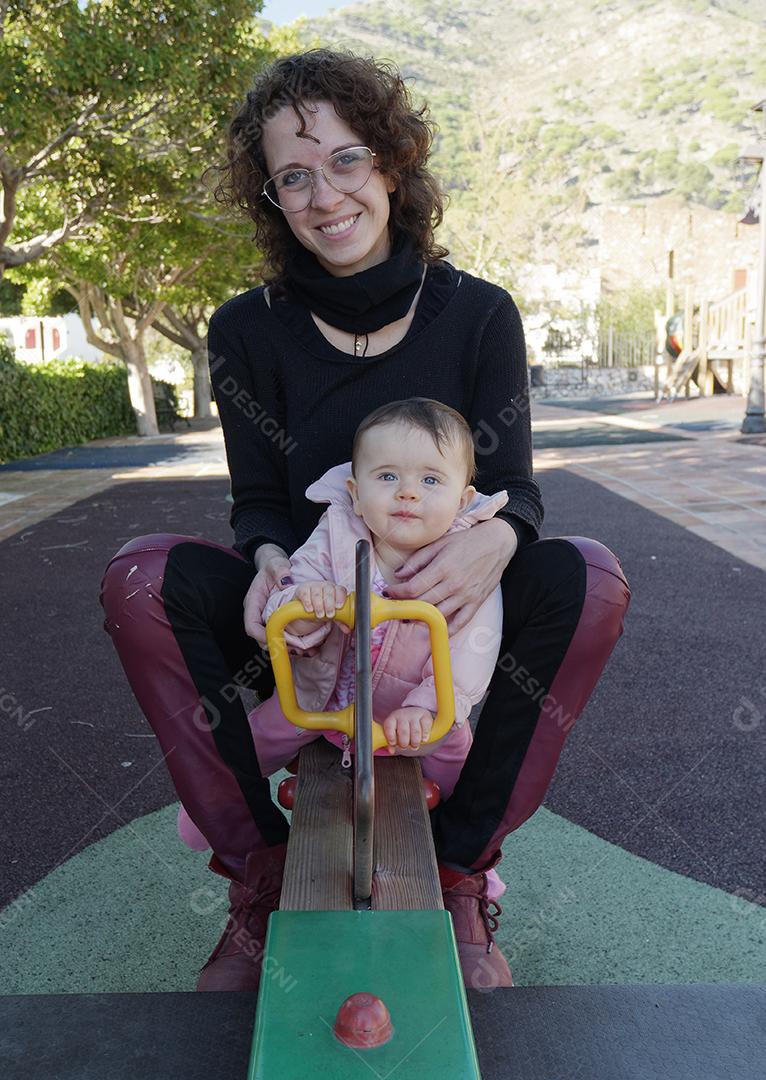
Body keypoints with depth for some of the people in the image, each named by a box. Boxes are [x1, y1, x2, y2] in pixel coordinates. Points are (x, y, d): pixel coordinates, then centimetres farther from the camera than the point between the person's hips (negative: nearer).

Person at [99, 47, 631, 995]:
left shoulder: (477, 313, -6)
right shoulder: (248, 330, -5)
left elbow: (511, 484, -8)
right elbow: (260, 501, -4)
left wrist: (493, 541, -33)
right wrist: (267, 560, -28)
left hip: (443, 614, 0)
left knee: (591, 579, -28)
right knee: (137, 578, -25)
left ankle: (462, 868, -13)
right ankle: (258, 867, -12)